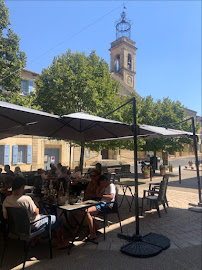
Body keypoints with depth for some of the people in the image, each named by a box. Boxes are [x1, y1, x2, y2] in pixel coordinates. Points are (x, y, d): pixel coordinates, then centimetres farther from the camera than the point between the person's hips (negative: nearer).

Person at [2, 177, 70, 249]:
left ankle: (34, 240, 39)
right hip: (32, 225, -7)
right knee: (58, 220, 9)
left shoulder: (6, 200, -12)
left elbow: (5, 217, 0)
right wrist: (37, 208, 0)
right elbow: (36, 212, -20)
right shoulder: (26, 199, -33)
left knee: (41, 215, 35)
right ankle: (60, 243, 23)